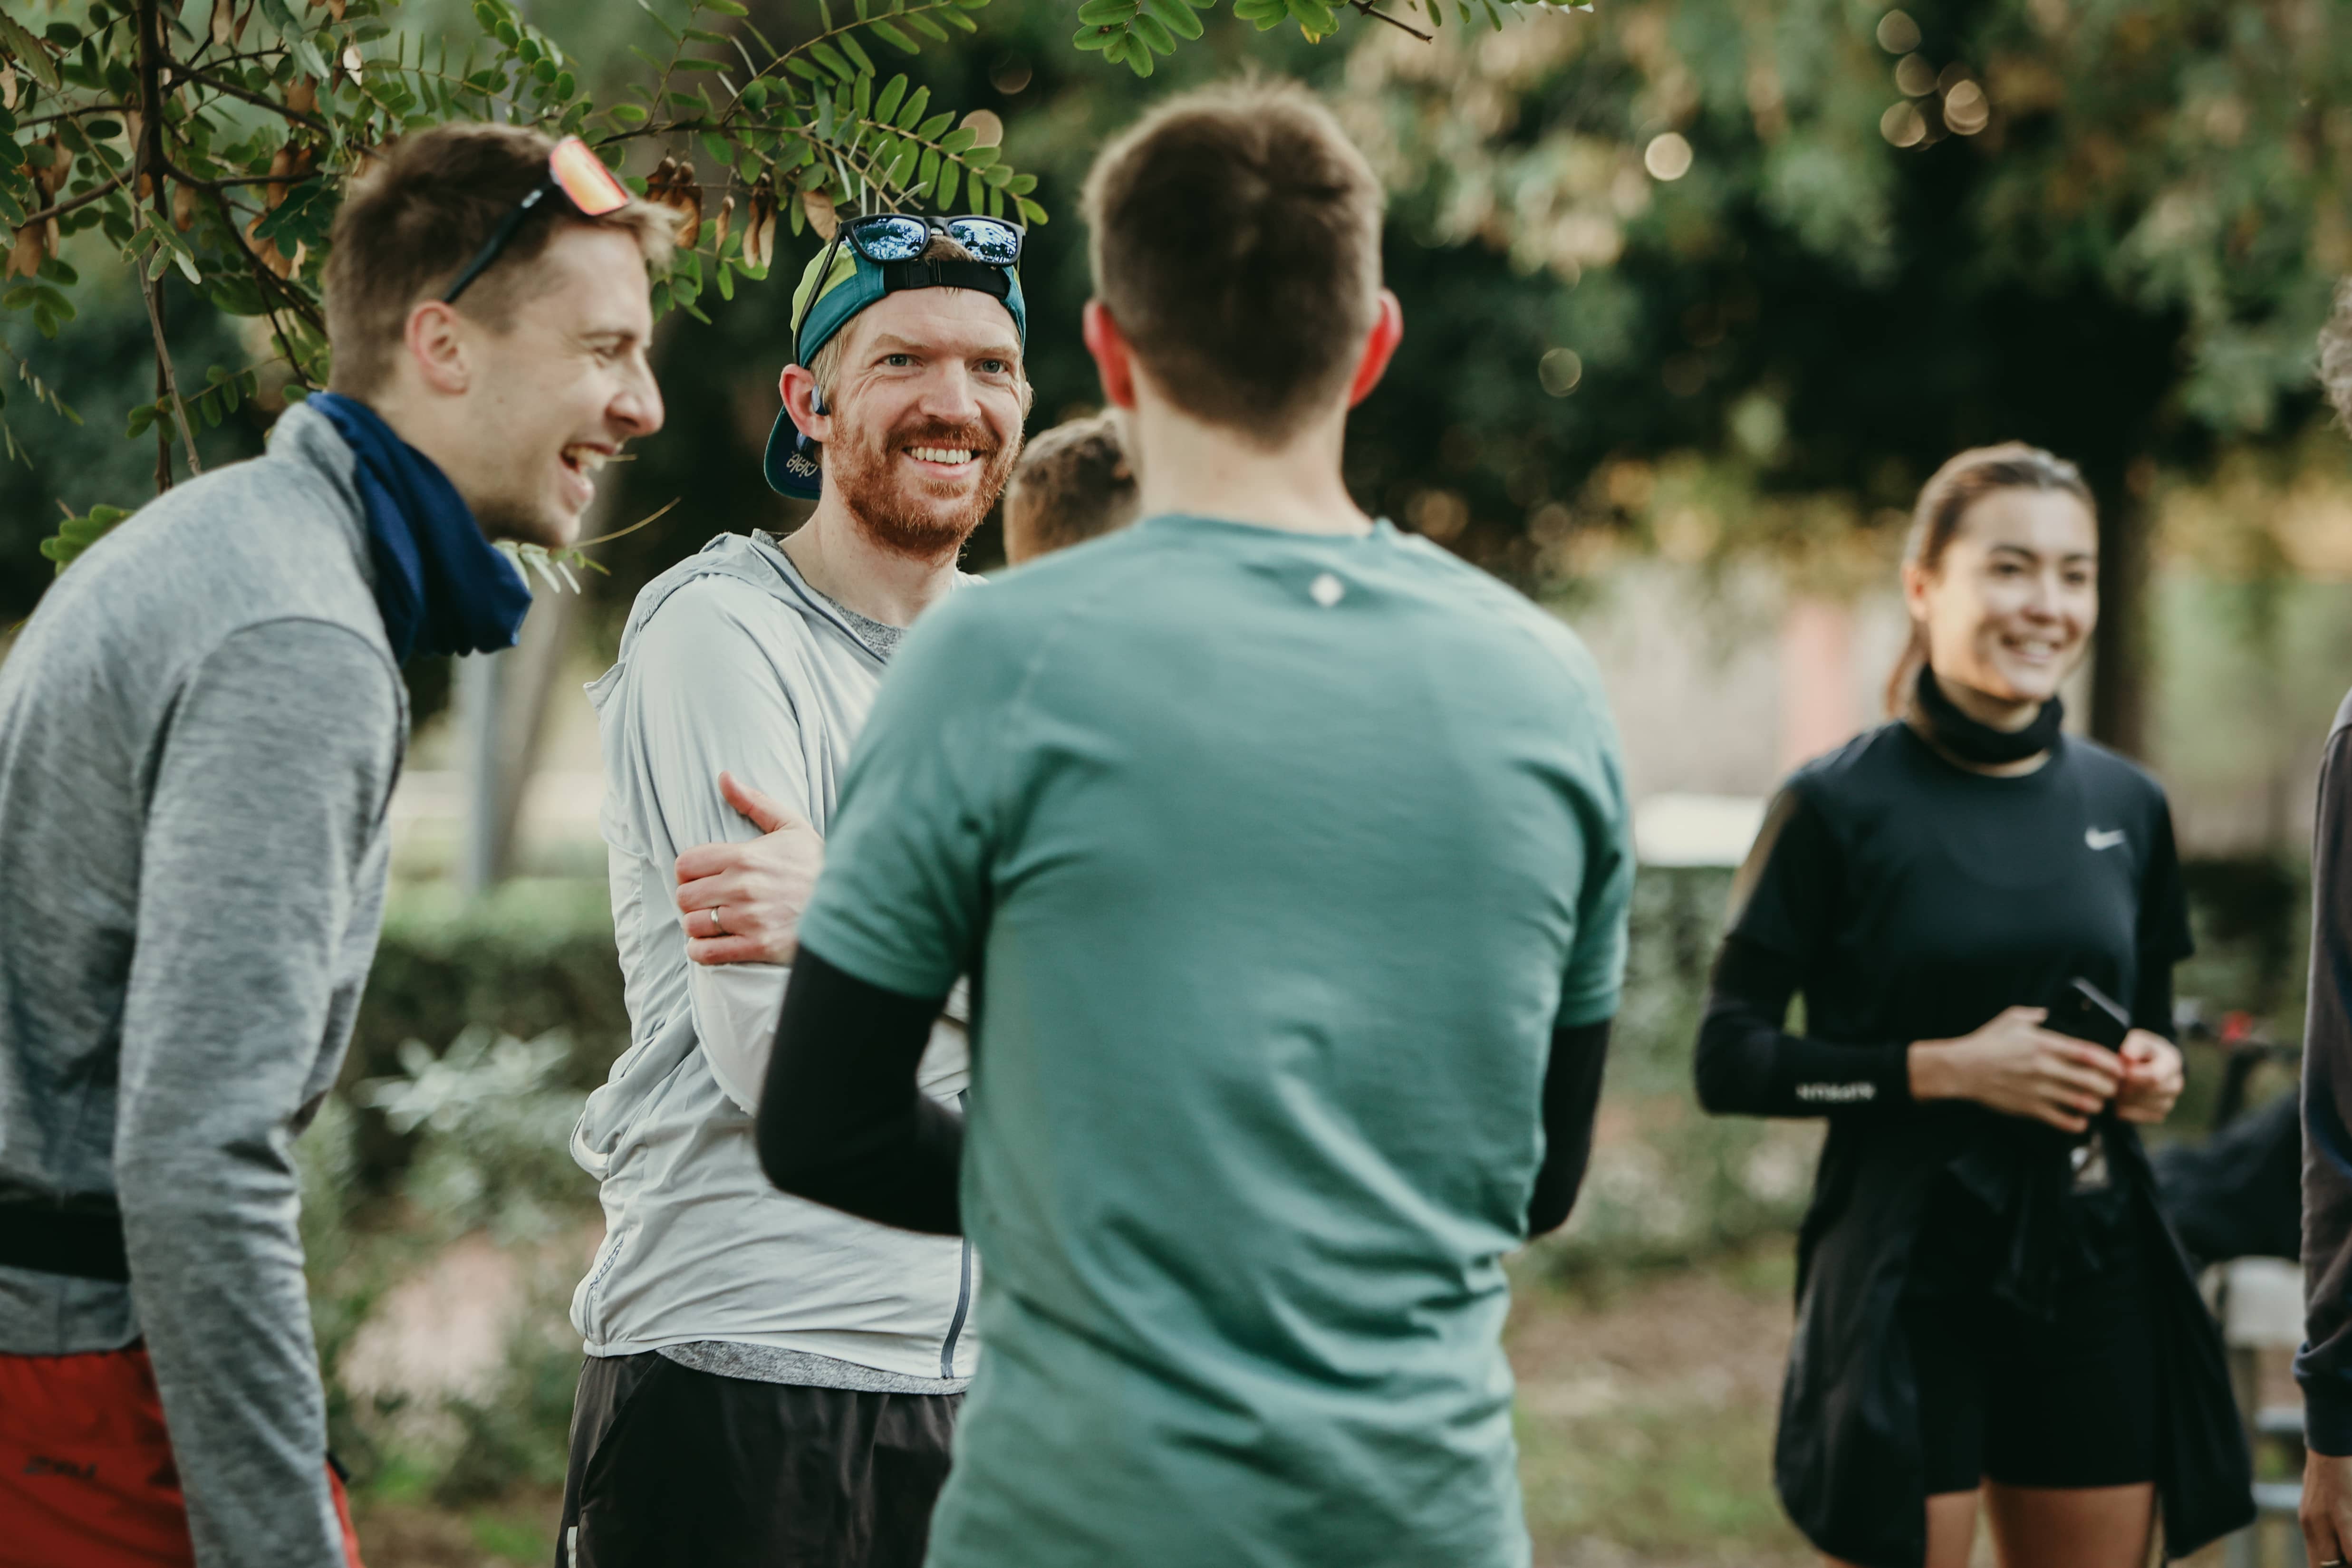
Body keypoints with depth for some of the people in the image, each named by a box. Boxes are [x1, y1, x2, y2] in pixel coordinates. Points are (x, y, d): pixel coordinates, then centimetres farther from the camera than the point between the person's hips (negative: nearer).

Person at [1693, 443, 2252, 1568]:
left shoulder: (2126, 807, 10)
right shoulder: (1839, 807, -6)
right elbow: (1728, 1061, -7)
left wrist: (2154, 1067, -1)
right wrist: (1939, 1066, -16)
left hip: (2096, 1270, 5)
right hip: (1908, 1281, -5)